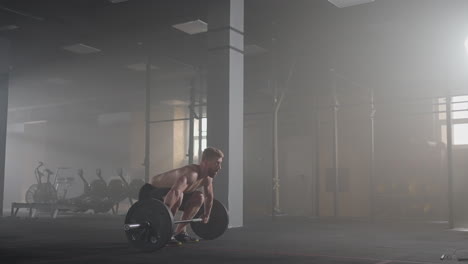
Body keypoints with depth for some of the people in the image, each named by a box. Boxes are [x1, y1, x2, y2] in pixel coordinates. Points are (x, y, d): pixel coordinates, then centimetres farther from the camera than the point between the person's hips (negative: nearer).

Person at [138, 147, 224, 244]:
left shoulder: (207, 178, -3)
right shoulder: (191, 173, -33)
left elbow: (209, 196, 18)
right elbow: (175, 191, -51)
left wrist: (206, 214, 24)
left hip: (162, 190, 9)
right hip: (149, 192, -9)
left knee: (199, 197, 7)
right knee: (177, 195, -37)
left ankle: (180, 232, 11)